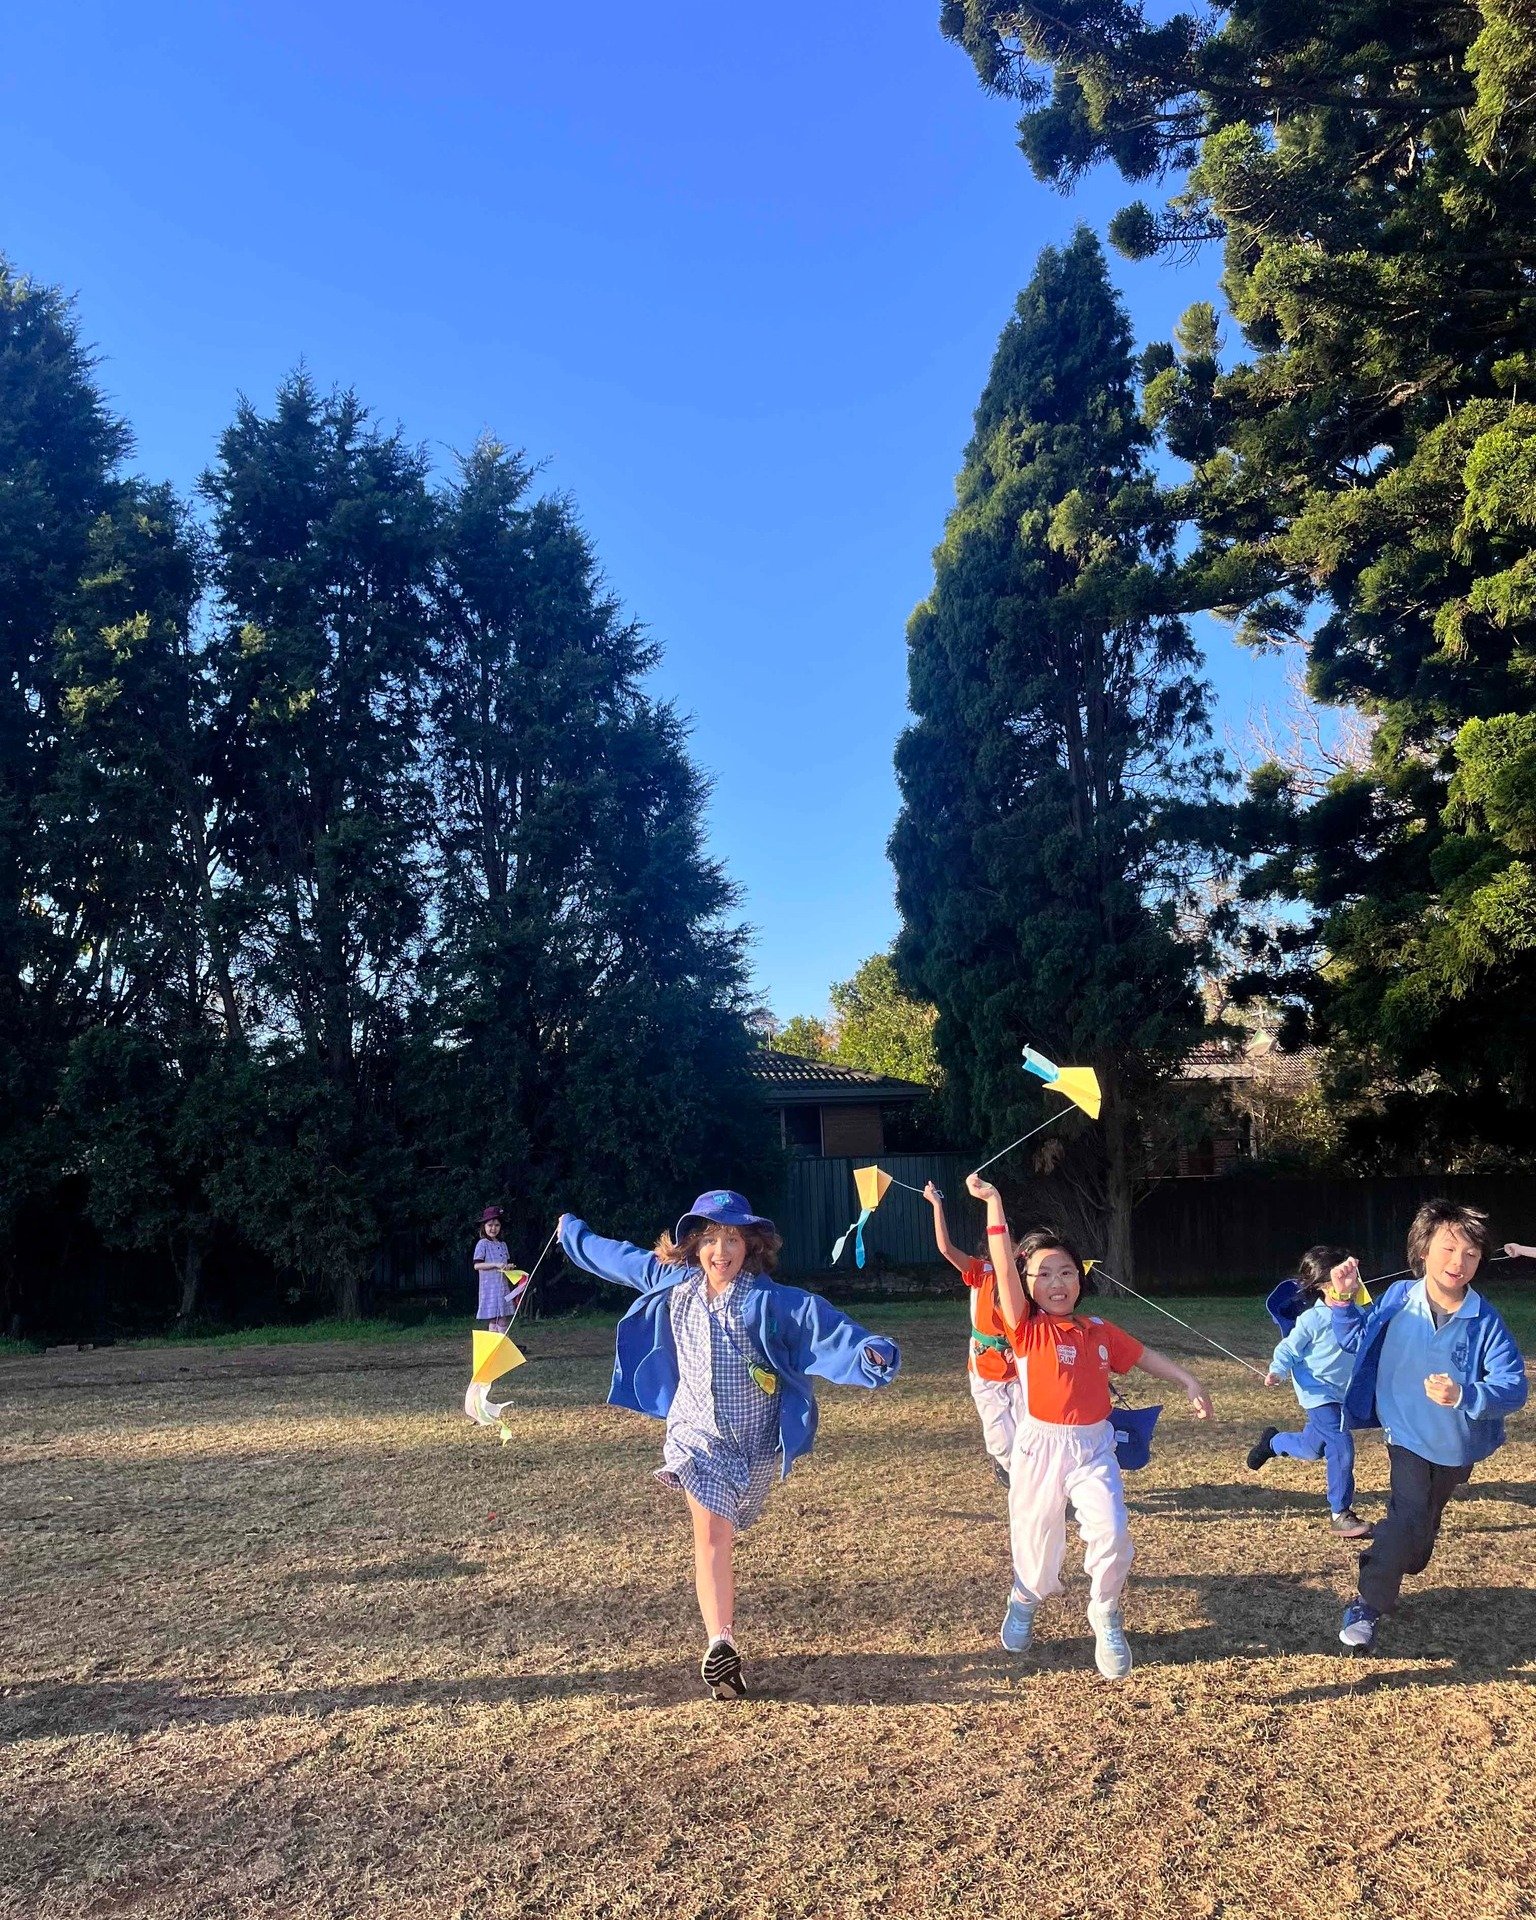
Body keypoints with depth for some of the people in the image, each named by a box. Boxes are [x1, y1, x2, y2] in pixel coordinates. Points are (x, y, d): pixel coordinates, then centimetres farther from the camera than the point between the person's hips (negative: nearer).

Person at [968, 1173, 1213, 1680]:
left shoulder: (1098, 1330, 5)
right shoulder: (1027, 1327, -7)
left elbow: (1142, 1355, 16)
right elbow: (1004, 1268, -17)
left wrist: (1189, 1382, 9)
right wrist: (993, 1202, -23)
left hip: (1094, 1447, 2)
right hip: (1040, 1446, -2)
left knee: (1110, 1531, -13)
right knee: (1036, 1535, 10)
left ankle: (1106, 1618, 14)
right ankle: (1024, 1604, 43)